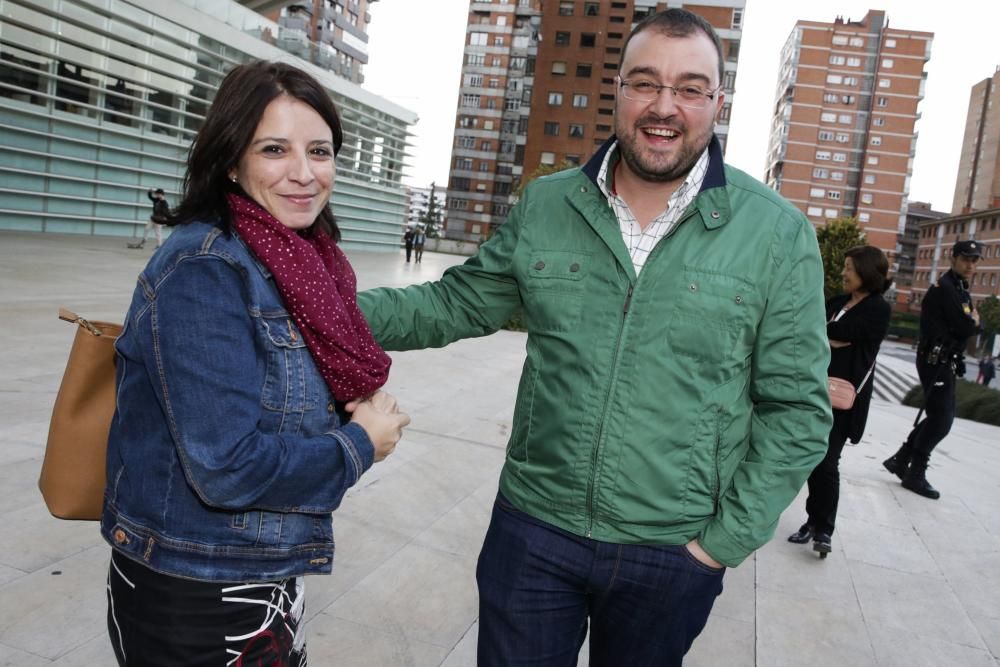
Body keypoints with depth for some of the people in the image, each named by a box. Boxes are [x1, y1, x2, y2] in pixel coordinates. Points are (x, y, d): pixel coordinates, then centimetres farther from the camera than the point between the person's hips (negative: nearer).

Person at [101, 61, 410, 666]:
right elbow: (226, 467, -27)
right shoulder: (205, 272, -22)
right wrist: (359, 445, -14)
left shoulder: (302, 265, 2)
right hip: (193, 602, -7)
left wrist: (361, 414, -9)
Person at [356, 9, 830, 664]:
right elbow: (457, 304, 7)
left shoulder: (780, 234, -7)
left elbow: (796, 408, -5)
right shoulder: (545, 205, -1)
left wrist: (726, 539, -7)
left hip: (672, 559, -1)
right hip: (532, 533, 2)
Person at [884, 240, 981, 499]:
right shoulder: (945, 288, -14)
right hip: (936, 361, -10)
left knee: (940, 416, 13)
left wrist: (971, 322, -6)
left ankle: (900, 460, 20)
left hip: (946, 362, 10)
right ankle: (915, 474, 4)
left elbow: (973, 326, 14)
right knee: (941, 419, -6)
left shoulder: (961, 291, 18)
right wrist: (972, 321, 1)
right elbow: (965, 328, -18)